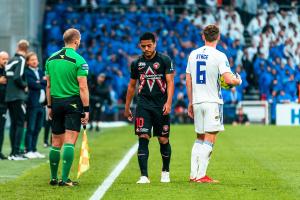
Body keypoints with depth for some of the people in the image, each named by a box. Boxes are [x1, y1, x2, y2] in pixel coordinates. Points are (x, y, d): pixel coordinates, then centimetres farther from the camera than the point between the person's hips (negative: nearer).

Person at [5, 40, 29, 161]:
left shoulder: (11, 61, 13)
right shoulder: (21, 60, -10)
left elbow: (6, 77, 12)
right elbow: (17, 77, -21)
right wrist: (25, 86, -5)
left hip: (8, 97, 7)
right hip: (18, 97, -7)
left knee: (14, 124, 11)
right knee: (20, 124, -5)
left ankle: (13, 152, 12)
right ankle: (16, 153, -10)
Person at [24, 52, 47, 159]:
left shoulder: (40, 72, 17)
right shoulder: (26, 72, -5)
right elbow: (34, 85, -15)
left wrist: (40, 82, -8)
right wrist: (44, 82, -2)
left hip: (41, 104, 7)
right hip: (32, 104, -7)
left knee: (37, 129, 10)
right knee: (30, 129, -5)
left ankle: (34, 150, 16)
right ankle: (28, 151, -1)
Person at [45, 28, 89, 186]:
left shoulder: (51, 59, 7)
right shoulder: (79, 60, -9)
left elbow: (48, 86, 10)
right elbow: (83, 87, -13)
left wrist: (49, 106, 17)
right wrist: (86, 109, -10)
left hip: (56, 102, 5)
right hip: (73, 102, -5)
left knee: (56, 143, 12)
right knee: (69, 142, -6)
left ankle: (53, 178, 17)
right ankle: (64, 179, -11)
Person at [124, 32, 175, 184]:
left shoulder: (165, 60, -1)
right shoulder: (137, 63, 9)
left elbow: (170, 82, -6)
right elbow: (132, 86, 19)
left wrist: (168, 103, -18)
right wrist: (127, 107, 20)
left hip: (161, 106, -2)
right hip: (143, 106, 2)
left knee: (163, 140, 4)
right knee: (143, 138, -10)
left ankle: (165, 172, 26)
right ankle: (144, 176, -12)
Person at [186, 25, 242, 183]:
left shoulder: (193, 54, 8)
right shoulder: (219, 56, -9)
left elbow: (188, 81, 12)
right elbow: (228, 79, -19)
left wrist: (190, 102, 20)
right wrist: (238, 81, 3)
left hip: (197, 102, 6)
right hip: (213, 102, -6)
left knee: (199, 139, 15)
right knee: (209, 140, -3)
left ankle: (193, 174, 12)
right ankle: (201, 176, -8)